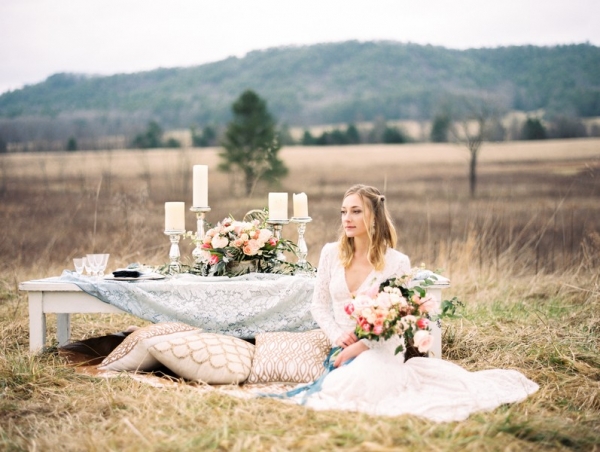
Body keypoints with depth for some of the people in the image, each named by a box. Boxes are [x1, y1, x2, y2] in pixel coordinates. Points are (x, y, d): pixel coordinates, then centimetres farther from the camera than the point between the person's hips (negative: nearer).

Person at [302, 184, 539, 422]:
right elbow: (319, 304, 7)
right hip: (344, 348, 5)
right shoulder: (331, 253, 0)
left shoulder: (396, 262, -10)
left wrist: (361, 346, -20)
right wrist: (337, 335, -10)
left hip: (380, 350, -5)